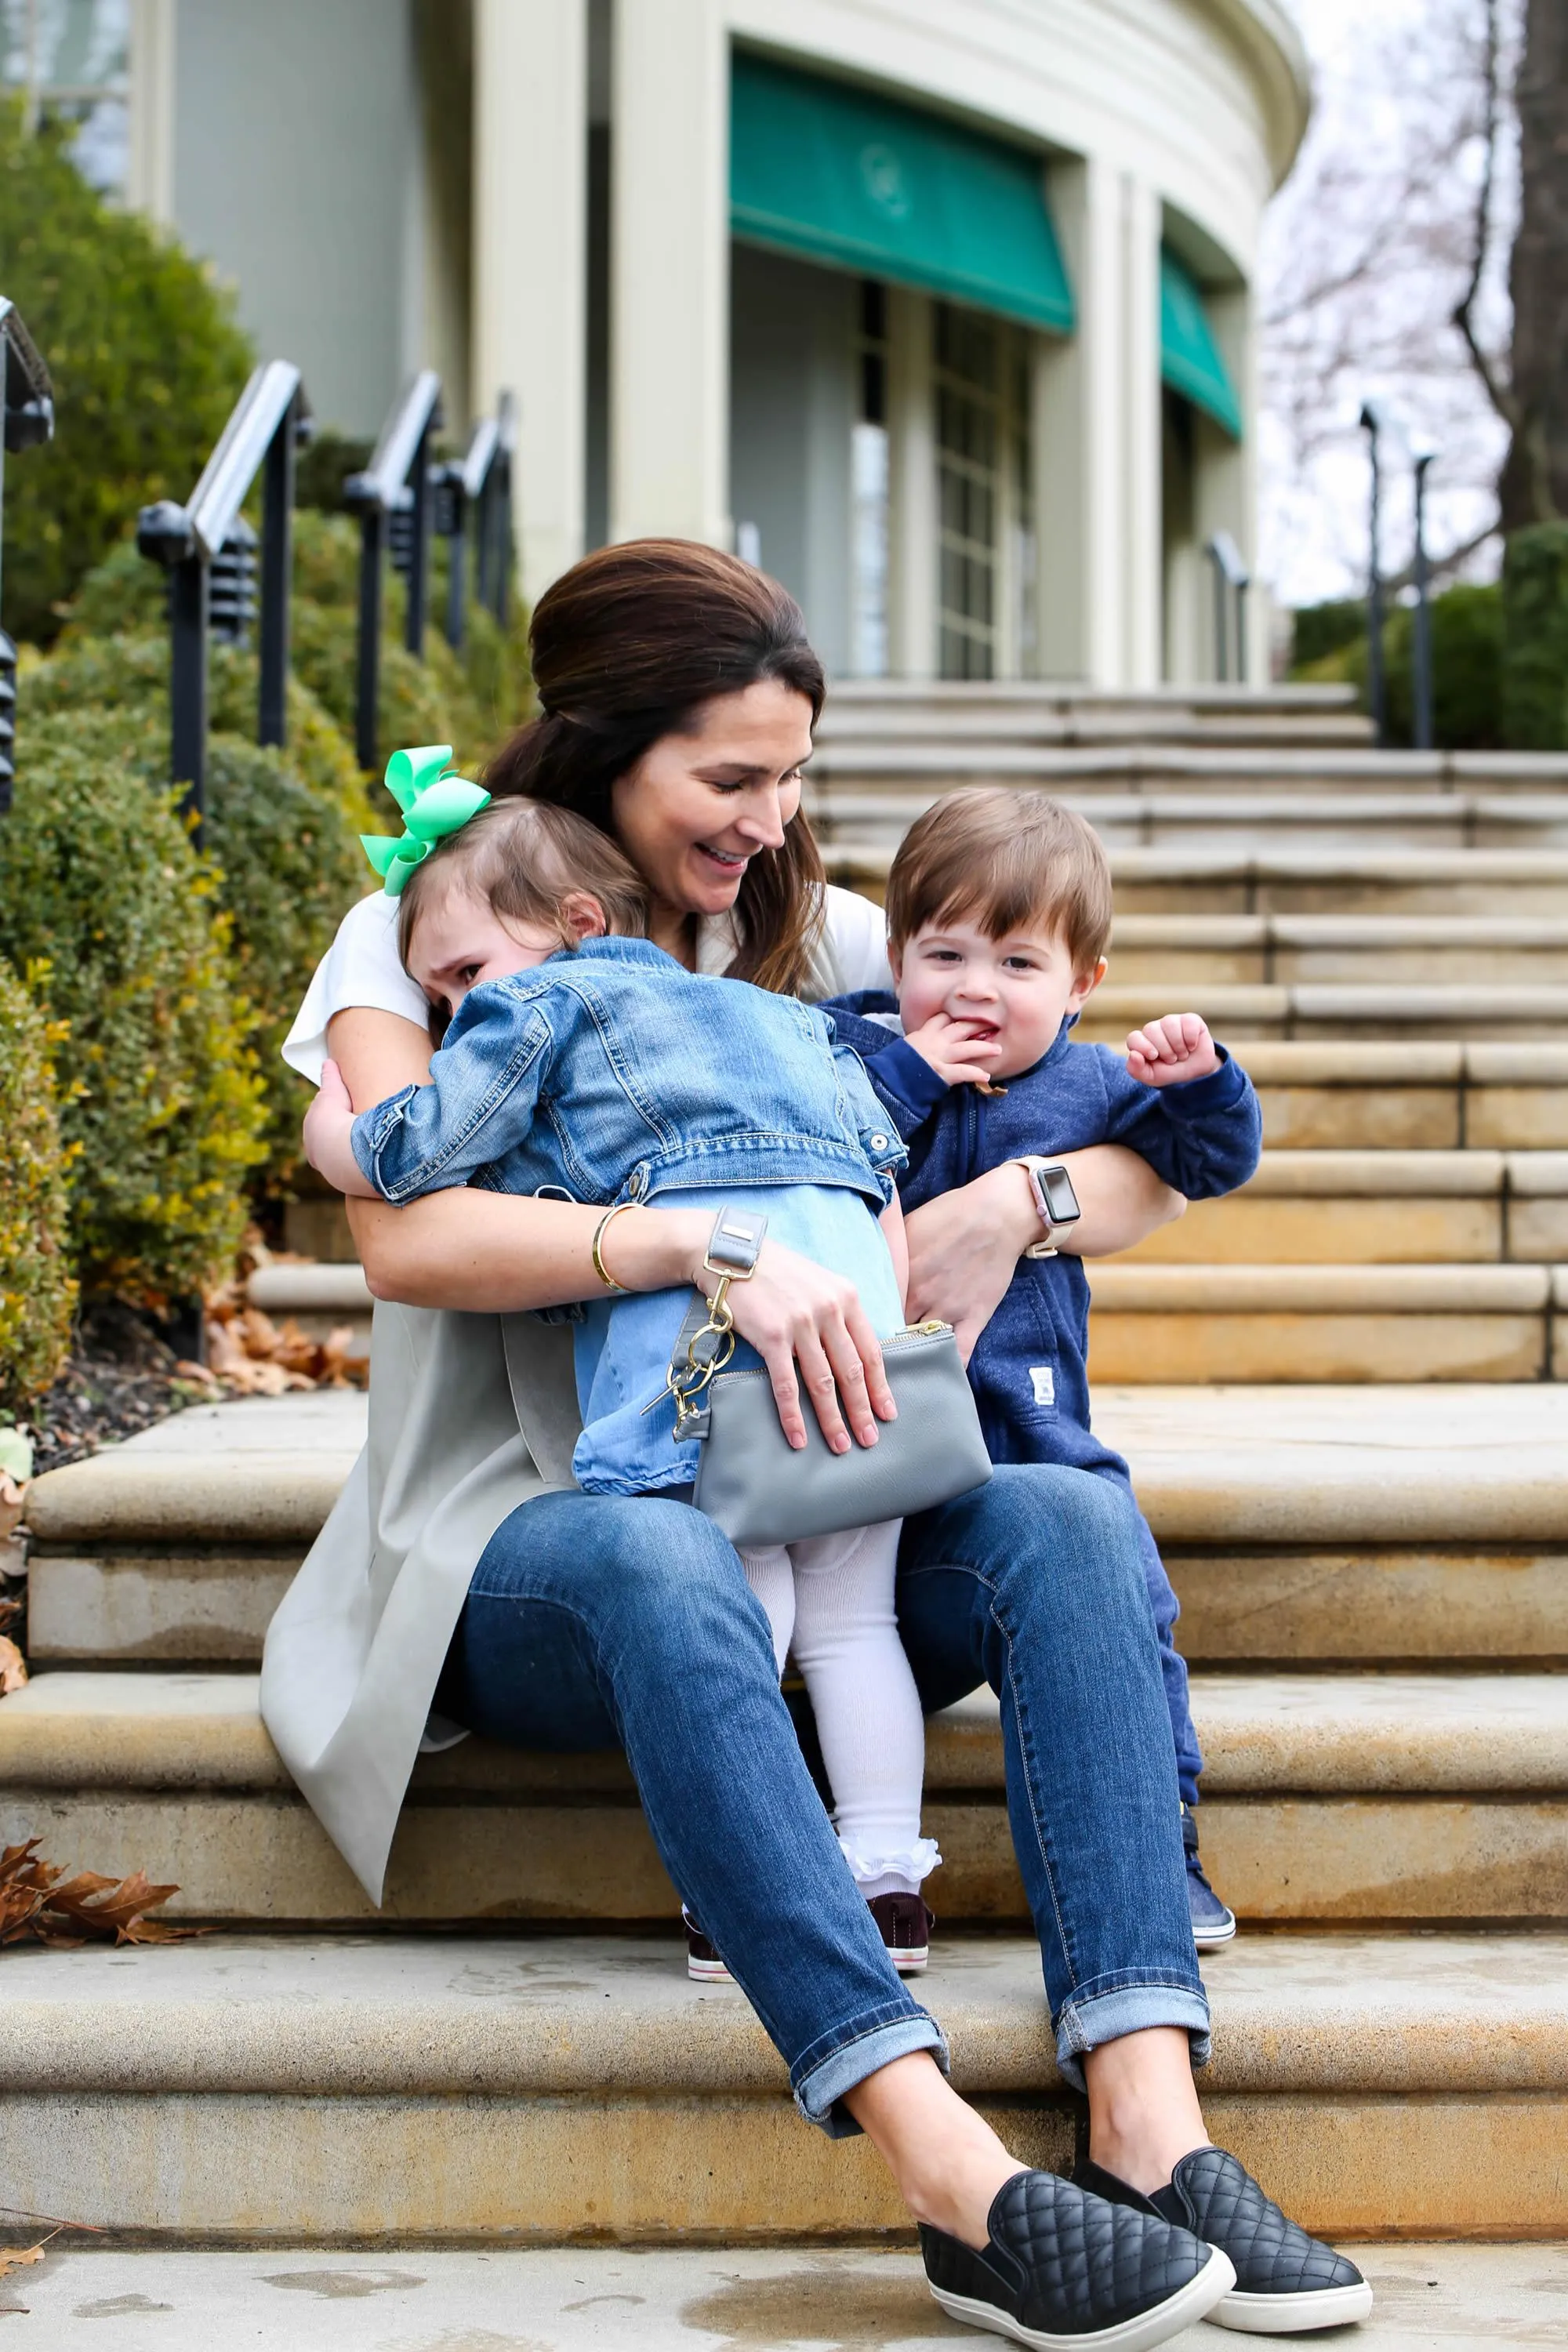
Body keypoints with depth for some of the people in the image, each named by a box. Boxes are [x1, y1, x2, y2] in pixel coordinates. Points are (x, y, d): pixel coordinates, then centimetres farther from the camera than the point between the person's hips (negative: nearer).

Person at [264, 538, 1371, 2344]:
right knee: (661, 1561, -39)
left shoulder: (818, 941, 12)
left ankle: (1149, 2122, -38)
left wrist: (1015, 1204, -15)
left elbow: (1150, 1159, 9)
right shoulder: (422, 937, 2)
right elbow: (407, 1238, -18)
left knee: (1065, 1520, -26)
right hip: (520, 1542, -4)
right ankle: (956, 2181, -47)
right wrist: (712, 1245, -30)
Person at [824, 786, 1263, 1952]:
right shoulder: (853, 1050, 0)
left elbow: (1213, 1161, 15)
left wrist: (1202, 1082, -5)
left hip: (1034, 1421, 2)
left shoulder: (1091, 1088, 8)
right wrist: (906, 1076, -18)